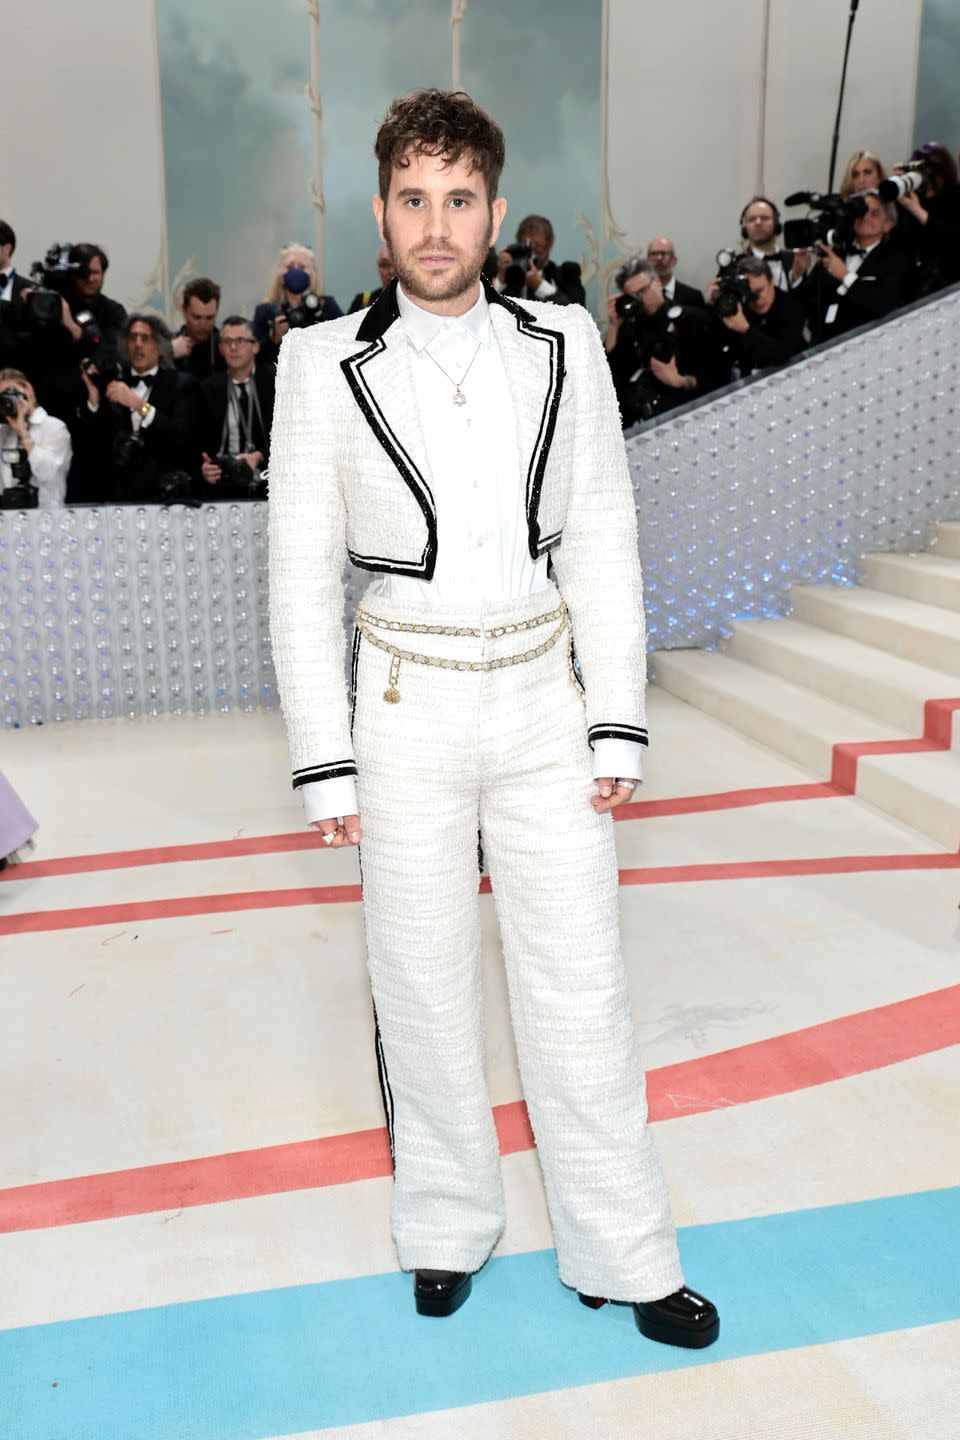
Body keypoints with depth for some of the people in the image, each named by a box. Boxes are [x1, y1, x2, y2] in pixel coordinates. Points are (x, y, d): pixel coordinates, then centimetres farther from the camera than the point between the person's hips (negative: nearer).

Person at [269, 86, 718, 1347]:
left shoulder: (564, 344, 2)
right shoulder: (328, 365, -2)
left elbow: (604, 545, 4)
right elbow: (302, 573, -1)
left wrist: (617, 725, -1)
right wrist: (324, 762, -4)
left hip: (542, 697, 1)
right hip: (405, 707, -1)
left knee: (581, 985, 6)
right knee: (423, 985, 11)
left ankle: (621, 1255, 23)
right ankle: (448, 1225, 32)